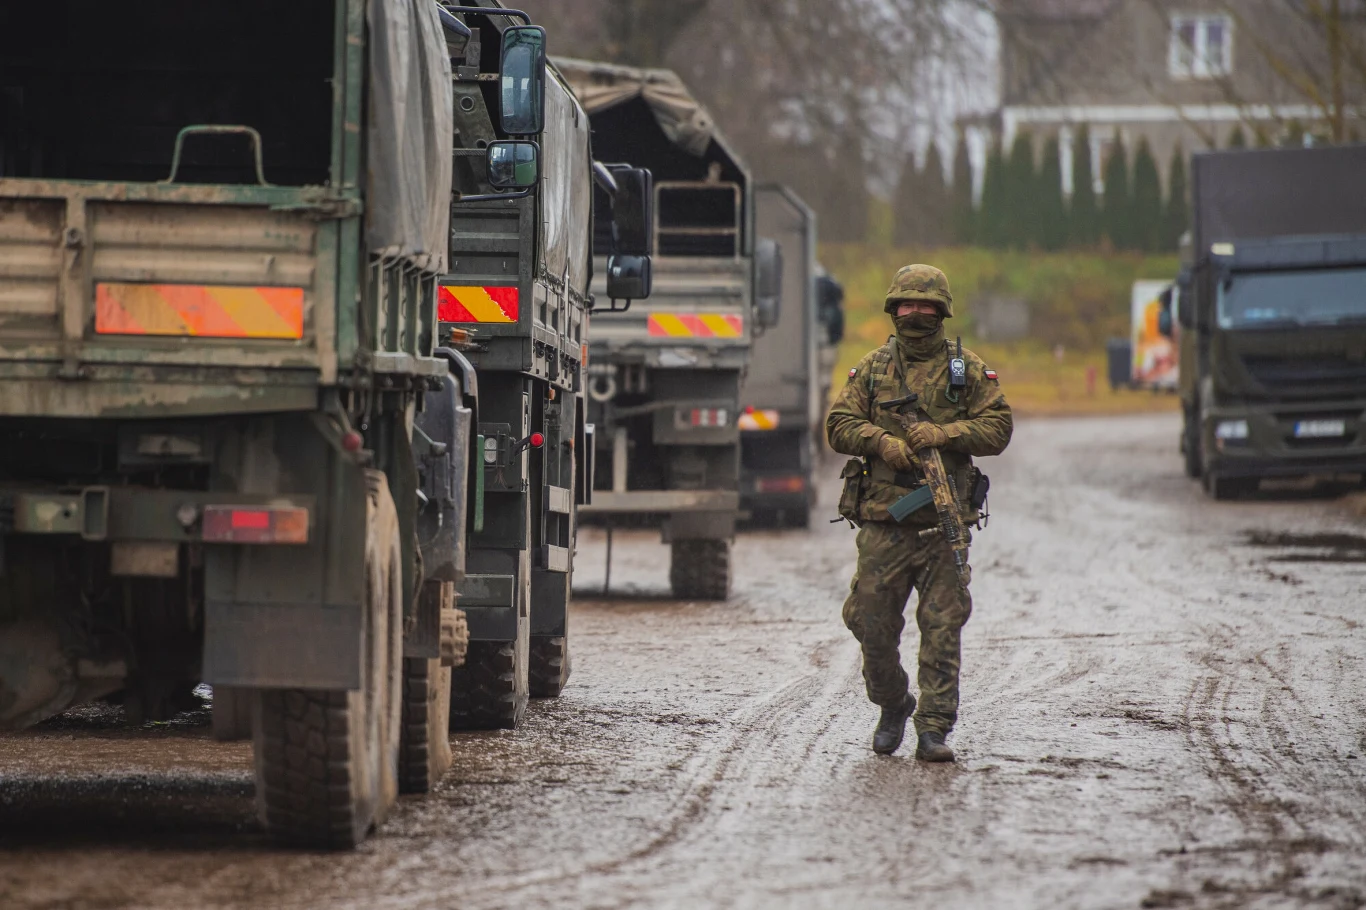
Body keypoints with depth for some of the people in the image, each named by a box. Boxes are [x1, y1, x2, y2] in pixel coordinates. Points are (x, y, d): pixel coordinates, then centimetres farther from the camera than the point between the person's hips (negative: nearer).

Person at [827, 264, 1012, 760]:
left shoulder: (969, 369, 7)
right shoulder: (872, 368, 11)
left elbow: (997, 428, 2)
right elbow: (839, 425, 8)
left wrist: (943, 434, -12)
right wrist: (881, 440, -11)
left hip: (945, 519, -1)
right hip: (883, 519, 2)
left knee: (942, 627, -5)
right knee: (872, 622, 1)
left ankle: (934, 729, -2)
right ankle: (892, 708, 25)